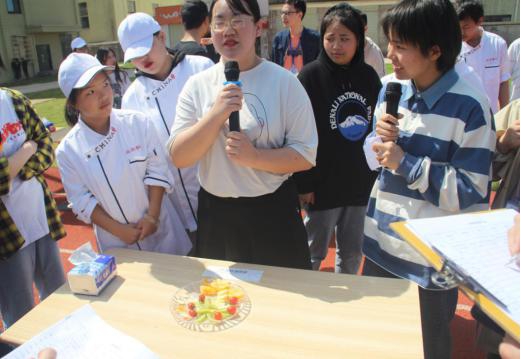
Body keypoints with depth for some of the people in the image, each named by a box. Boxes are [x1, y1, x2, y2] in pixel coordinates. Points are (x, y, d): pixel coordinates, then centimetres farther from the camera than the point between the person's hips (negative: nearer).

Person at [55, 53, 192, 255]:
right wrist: (118, 230, -11)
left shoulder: (138, 123, -13)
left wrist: (152, 216, -13)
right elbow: (82, 201, -6)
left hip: (159, 228, 1)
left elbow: (157, 170, -9)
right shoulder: (68, 150, -12)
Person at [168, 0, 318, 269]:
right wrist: (216, 114, -22)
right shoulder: (197, 85, -2)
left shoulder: (284, 82, -9)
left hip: (273, 211, -2)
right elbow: (178, 157, -8)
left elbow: (306, 155, -10)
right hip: (214, 212, 3)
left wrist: (254, 156, -25)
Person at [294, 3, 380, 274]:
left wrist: (380, 174, 8)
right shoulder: (310, 75, -9)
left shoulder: (369, 76, 3)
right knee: (314, 252, 11)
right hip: (323, 183, -4)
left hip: (362, 181, 4)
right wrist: (304, 183, -11)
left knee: (353, 252, 18)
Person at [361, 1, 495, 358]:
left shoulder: (469, 107, -17)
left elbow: (471, 192, -18)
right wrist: (378, 138, -12)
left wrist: (406, 163, -21)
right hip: (381, 241, 6)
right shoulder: (391, 91, 2)